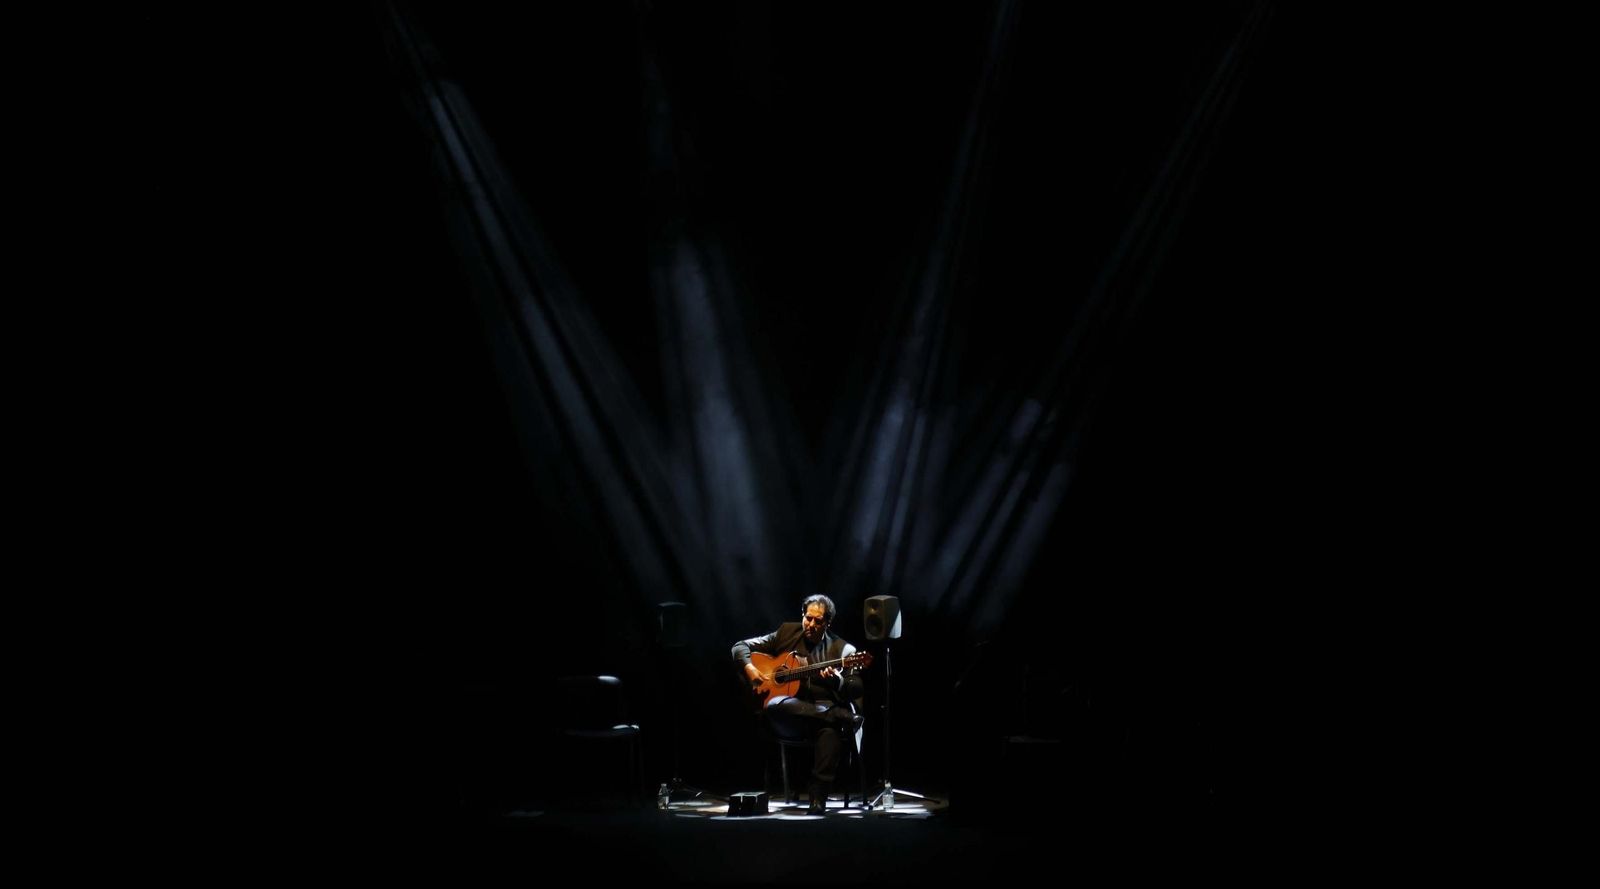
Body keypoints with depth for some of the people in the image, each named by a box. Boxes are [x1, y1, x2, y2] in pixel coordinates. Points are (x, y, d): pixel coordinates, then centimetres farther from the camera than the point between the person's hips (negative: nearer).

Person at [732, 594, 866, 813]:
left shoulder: (843, 650, 7)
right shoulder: (786, 633, 13)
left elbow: (856, 691, 1)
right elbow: (741, 646, 17)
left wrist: (837, 681, -21)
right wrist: (749, 668, -5)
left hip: (823, 711, -1)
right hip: (788, 720, 1)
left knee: (831, 730, -39)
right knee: (775, 705, -37)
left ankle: (818, 793, -33)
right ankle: (843, 716, -33)